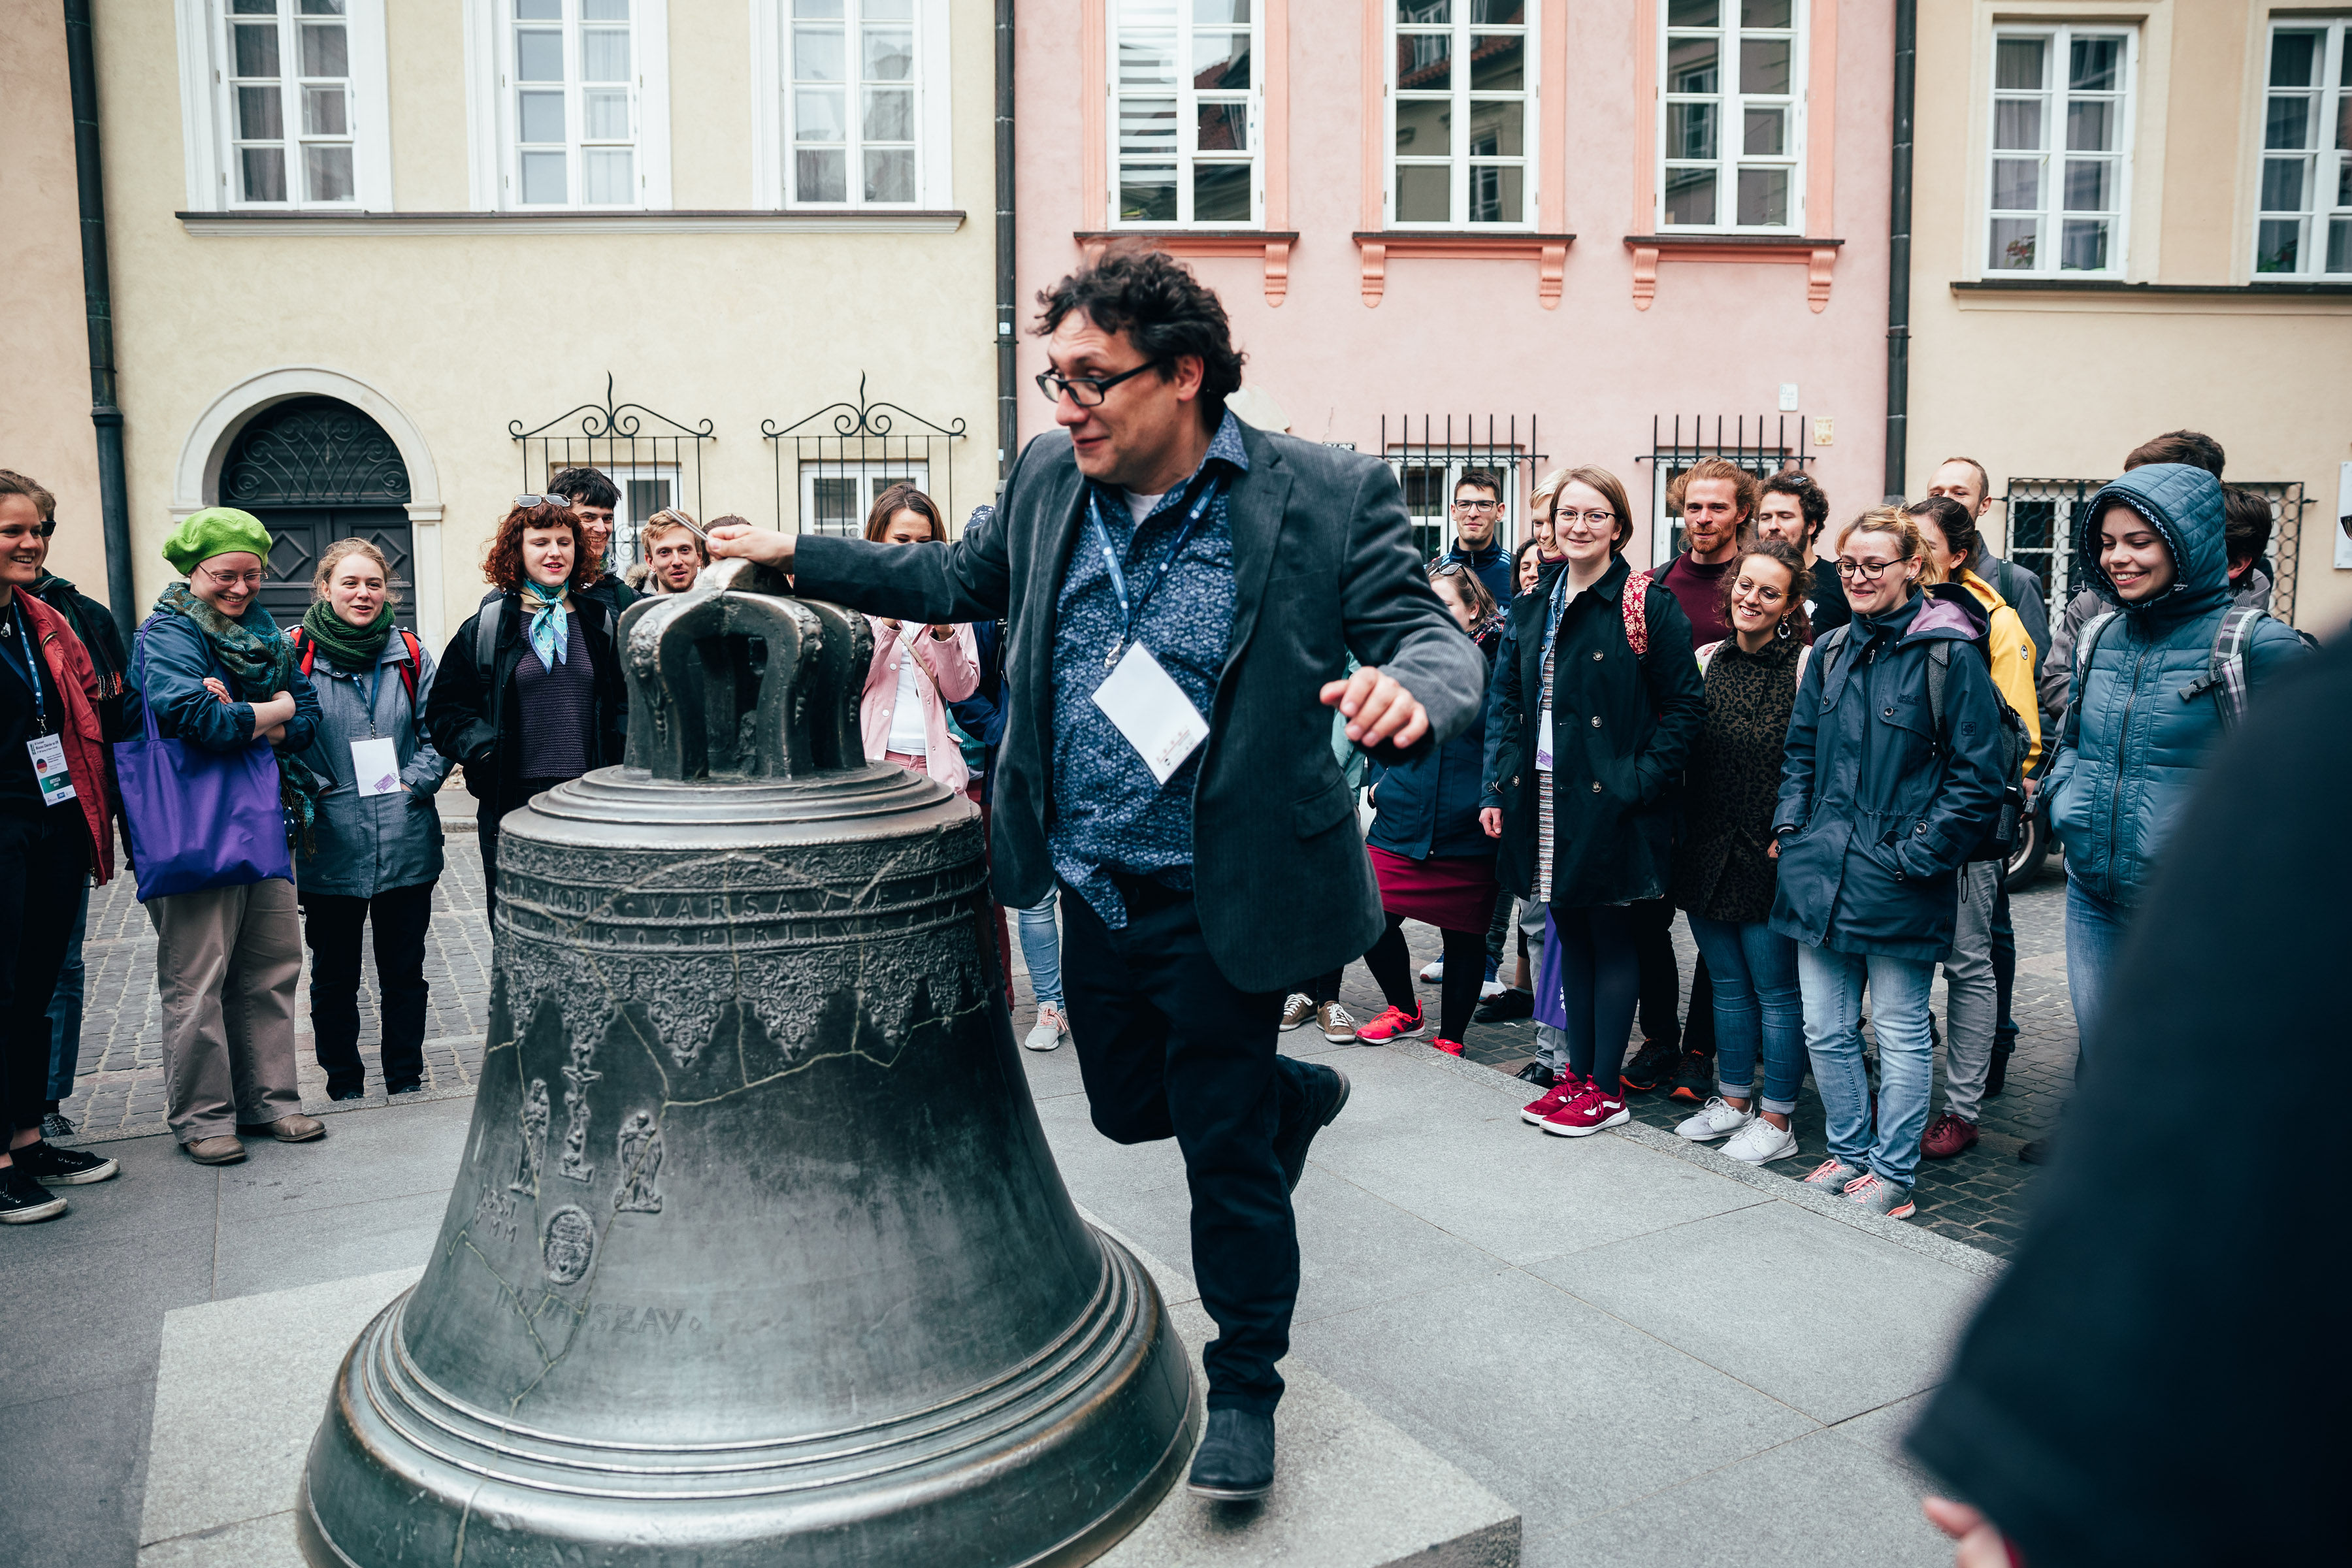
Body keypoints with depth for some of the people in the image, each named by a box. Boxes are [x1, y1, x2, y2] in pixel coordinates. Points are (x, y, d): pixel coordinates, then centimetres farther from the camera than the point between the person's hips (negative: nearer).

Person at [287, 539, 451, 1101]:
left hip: (407, 842, 2)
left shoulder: (410, 654, 5)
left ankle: (407, 1083, 24)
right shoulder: (296, 653, -2)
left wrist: (414, 783, -7)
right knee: (334, 975, 11)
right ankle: (344, 1088, 25)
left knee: (404, 970, 11)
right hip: (329, 848, -1)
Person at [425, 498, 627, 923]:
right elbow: (445, 708, 6)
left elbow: (624, 702, 16)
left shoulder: (600, 622, 10)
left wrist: (622, 760, 0)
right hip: (513, 804, -1)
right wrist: (481, 750, -10)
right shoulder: (488, 625, 3)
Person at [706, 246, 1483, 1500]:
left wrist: (1407, 692, -41)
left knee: (1226, 1151, 7)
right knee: (1128, 1103, 22)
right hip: (1095, 891, 6)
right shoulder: (1048, 480, 1)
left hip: (1220, 902, -5)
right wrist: (800, 557, 14)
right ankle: (1297, 1093, 53)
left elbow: (1435, 639, -17)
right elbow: (962, 577, 17)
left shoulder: (1327, 497, -15)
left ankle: (1244, 1387, 32)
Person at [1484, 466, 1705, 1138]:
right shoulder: (1532, 609, 11)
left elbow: (1685, 705, -7)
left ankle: (1606, 1089, 14)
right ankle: (1577, 1071, 26)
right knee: (1571, 934, 14)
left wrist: (1640, 779, -16)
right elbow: (1505, 702, 14)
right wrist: (1499, 786, 6)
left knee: (1610, 939, 4)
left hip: (1609, 803, -6)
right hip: (1544, 801, 6)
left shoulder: (1648, 605, -6)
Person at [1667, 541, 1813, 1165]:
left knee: (1776, 991, 4)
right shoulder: (1707, 660, 8)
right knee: (1727, 985, 16)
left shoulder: (1805, 663, -8)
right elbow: (1683, 747, 14)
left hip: (1769, 855, -5)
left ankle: (1776, 1119, 15)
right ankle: (1734, 1099, 29)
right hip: (1708, 849, 6)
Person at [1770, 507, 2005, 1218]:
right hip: (1821, 869, 6)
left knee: (1900, 1033, 7)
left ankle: (1892, 1174, 19)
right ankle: (1849, 1152, 28)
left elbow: (1976, 774, -9)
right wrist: (1790, 825, 8)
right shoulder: (1831, 651, 10)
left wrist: (1919, 854, -13)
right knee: (1826, 1028, 12)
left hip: (1897, 880, -6)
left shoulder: (1948, 654, -8)